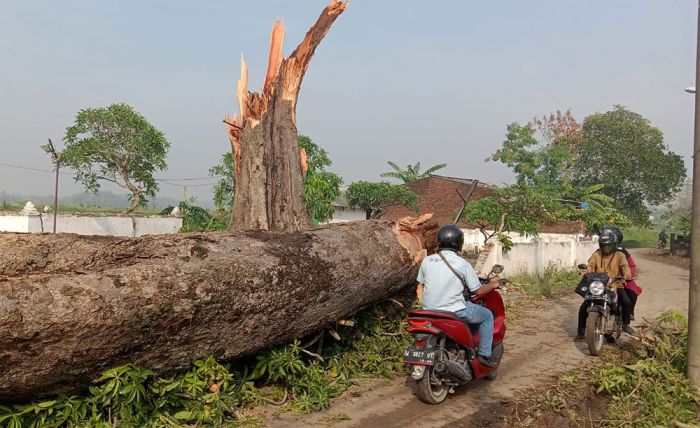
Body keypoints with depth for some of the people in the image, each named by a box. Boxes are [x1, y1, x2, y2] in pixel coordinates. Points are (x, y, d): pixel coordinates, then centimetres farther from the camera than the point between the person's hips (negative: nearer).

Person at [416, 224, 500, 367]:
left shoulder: (427, 261, 1)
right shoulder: (462, 264, -10)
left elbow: (420, 287, 9)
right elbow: (478, 290, -3)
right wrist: (492, 285, 16)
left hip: (430, 311, 5)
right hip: (455, 311, -5)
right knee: (487, 316, 18)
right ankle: (484, 355, 14)